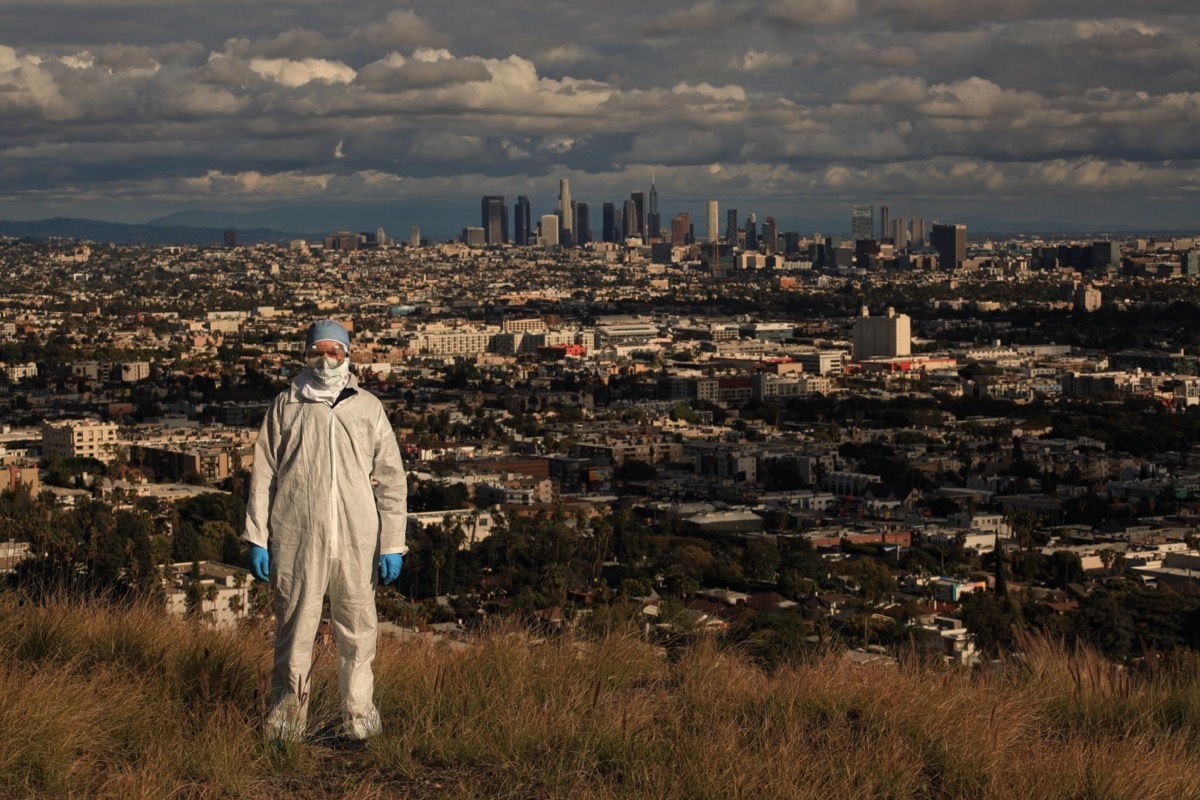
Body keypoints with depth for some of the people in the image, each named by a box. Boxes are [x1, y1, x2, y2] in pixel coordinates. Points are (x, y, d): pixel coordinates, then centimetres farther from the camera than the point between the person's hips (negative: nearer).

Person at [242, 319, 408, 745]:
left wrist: (392, 545, 3)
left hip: (356, 540, 1)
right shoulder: (286, 406, 9)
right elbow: (263, 475, 9)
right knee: (294, 630, 1)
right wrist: (257, 539, 2)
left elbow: (391, 480, 9)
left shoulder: (368, 408, 10)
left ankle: (358, 717, 13)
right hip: (296, 538, -1)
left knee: (357, 631, 3)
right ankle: (287, 715, 12)